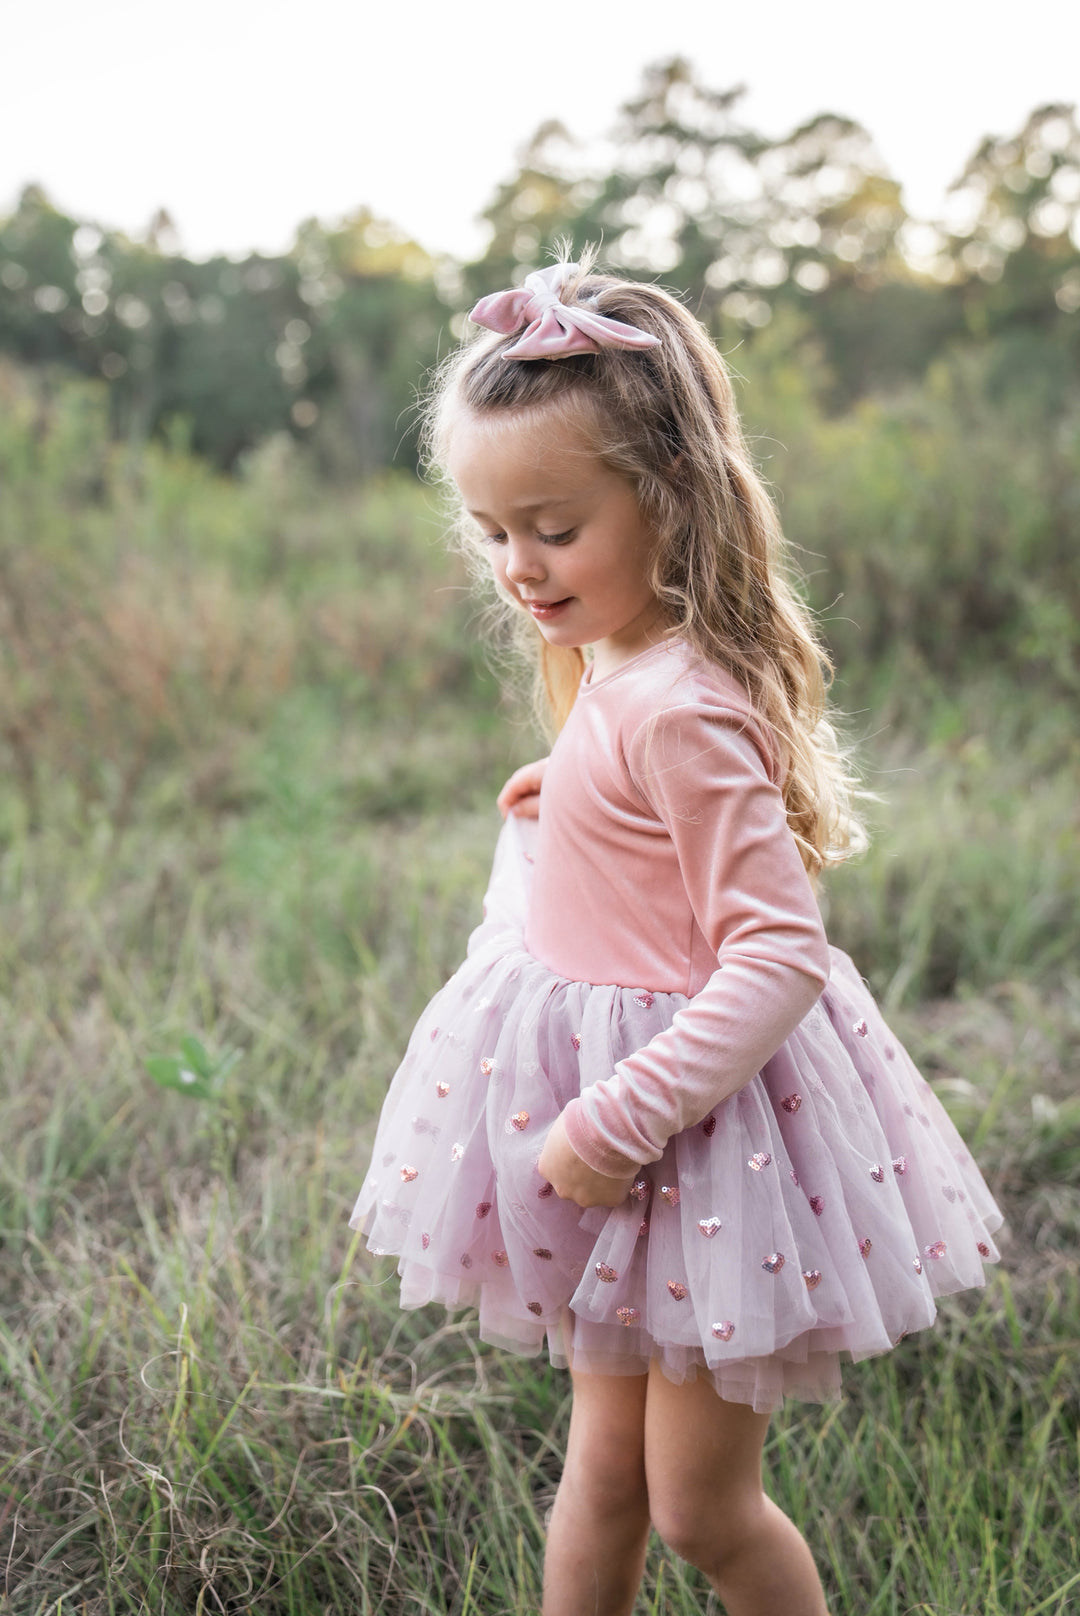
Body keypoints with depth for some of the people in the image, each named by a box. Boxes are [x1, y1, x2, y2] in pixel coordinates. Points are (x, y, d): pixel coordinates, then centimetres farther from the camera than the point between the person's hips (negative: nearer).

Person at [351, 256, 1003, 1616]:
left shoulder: (675, 710, -25)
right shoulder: (629, 666, 4)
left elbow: (779, 955, -27)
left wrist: (618, 1120, -25)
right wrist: (570, 812, 7)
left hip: (703, 1120, -9)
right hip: (614, 1091, 9)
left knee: (701, 1505, 10)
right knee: (604, 1468, 20)